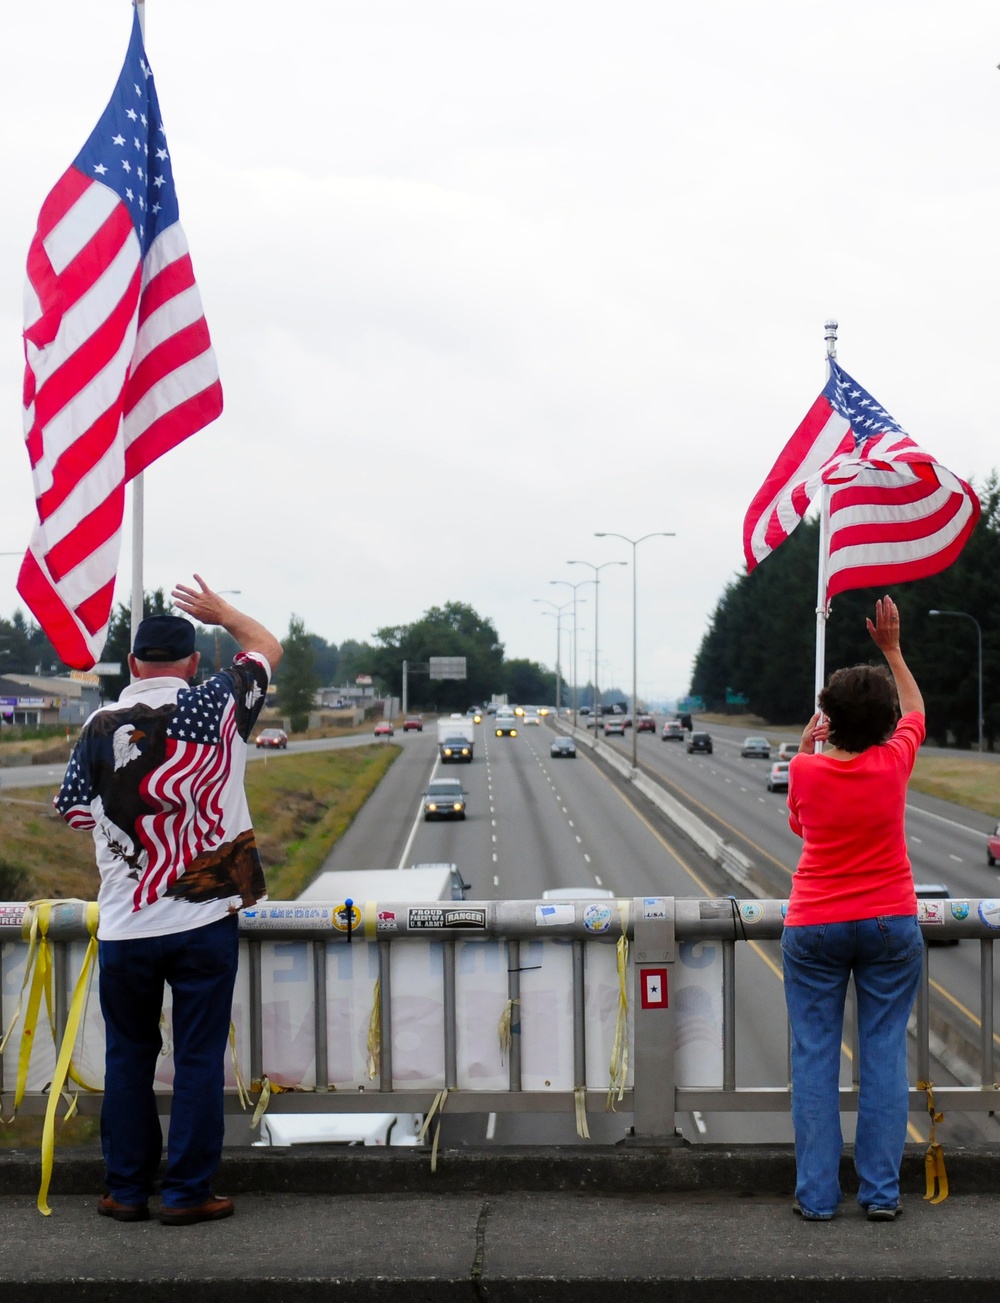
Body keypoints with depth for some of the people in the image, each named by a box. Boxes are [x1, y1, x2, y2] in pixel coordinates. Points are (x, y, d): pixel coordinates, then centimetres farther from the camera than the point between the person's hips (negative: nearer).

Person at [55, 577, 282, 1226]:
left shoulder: (100, 727, -2)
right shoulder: (214, 707, -8)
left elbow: (75, 811, 10)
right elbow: (267, 647, 9)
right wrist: (222, 612, 25)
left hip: (123, 928, 2)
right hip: (204, 921, -2)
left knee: (129, 1056, 14)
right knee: (200, 1057, 6)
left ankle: (127, 1190, 20)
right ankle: (188, 1192, 9)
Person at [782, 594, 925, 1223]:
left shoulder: (805, 770, -8)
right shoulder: (893, 764, -9)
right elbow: (915, 711, 14)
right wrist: (892, 647, 22)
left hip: (814, 929, 0)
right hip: (891, 925, 0)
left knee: (815, 1057, 4)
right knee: (885, 1053, 5)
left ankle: (818, 1194, 4)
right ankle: (881, 1191, 5)